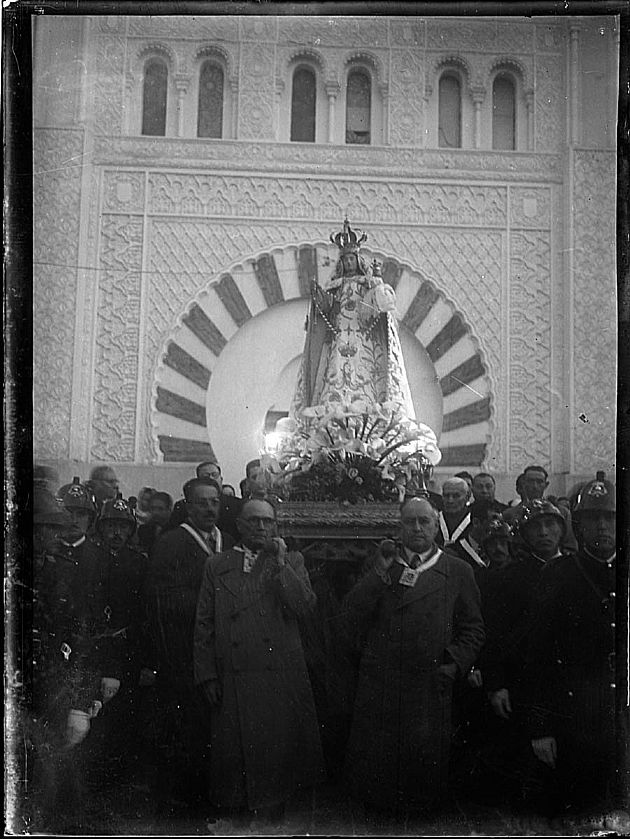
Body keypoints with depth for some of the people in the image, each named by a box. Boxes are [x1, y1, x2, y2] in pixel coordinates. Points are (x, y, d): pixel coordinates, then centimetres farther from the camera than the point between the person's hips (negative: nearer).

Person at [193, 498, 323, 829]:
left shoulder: (291, 560, 8)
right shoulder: (217, 566, 8)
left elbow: (304, 605, -8)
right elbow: (204, 625, 7)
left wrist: (279, 563, -13)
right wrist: (207, 674, 1)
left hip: (280, 680, 0)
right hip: (232, 683, 0)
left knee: (278, 753, 6)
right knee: (233, 756, 6)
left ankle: (270, 813, 23)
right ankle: (232, 815, 24)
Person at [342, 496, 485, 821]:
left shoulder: (457, 570, 6)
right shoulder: (382, 565, 11)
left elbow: (473, 628, 8)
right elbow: (354, 615, 1)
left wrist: (456, 664, -6)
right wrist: (381, 572, -8)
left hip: (430, 686, -1)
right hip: (379, 684, 1)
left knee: (425, 759, 4)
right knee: (370, 761, 4)